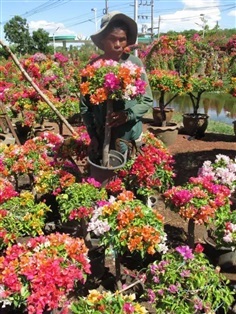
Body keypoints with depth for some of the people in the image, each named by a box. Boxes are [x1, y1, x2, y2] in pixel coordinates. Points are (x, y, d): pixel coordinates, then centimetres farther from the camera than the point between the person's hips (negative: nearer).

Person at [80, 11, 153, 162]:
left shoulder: (135, 63, -9)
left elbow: (147, 100, -3)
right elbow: (85, 105, 1)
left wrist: (128, 115, -19)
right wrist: (93, 134, -3)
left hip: (130, 136, -1)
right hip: (100, 136, 1)